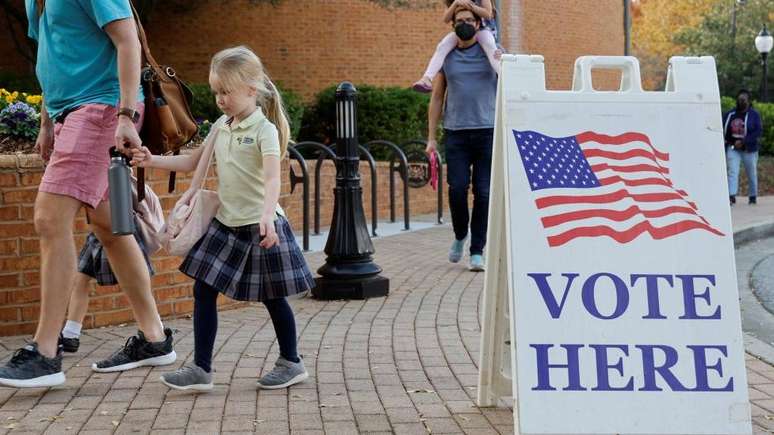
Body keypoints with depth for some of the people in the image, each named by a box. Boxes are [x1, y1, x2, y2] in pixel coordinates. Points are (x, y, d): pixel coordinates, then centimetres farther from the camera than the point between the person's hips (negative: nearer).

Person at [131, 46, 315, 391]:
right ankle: (201, 369, 5)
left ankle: (291, 363, 23)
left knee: (273, 296, 5)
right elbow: (193, 162, 17)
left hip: (259, 225, -7)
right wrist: (153, 161, 5)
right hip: (226, 223, 7)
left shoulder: (264, 129, -13)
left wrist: (267, 216, -41)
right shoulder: (221, 127, 9)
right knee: (203, 290, 0)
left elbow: (272, 178, -26)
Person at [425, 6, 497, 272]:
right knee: (457, 188, -7)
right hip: (455, 133, 1)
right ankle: (460, 235, 20)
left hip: (487, 131, -1)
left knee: (483, 192, -2)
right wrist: (431, 137, 8)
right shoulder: (446, 56, 11)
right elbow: (437, 98, 13)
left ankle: (477, 251, 6)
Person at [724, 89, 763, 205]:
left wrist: (743, 142, -22)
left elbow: (758, 131, -14)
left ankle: (753, 197, 24)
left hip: (749, 149, -2)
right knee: (732, 172, -12)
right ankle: (732, 196, -18)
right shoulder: (730, 114, 4)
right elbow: (723, 129, 12)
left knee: (751, 174, 9)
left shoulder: (754, 114, -5)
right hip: (732, 148, 2)